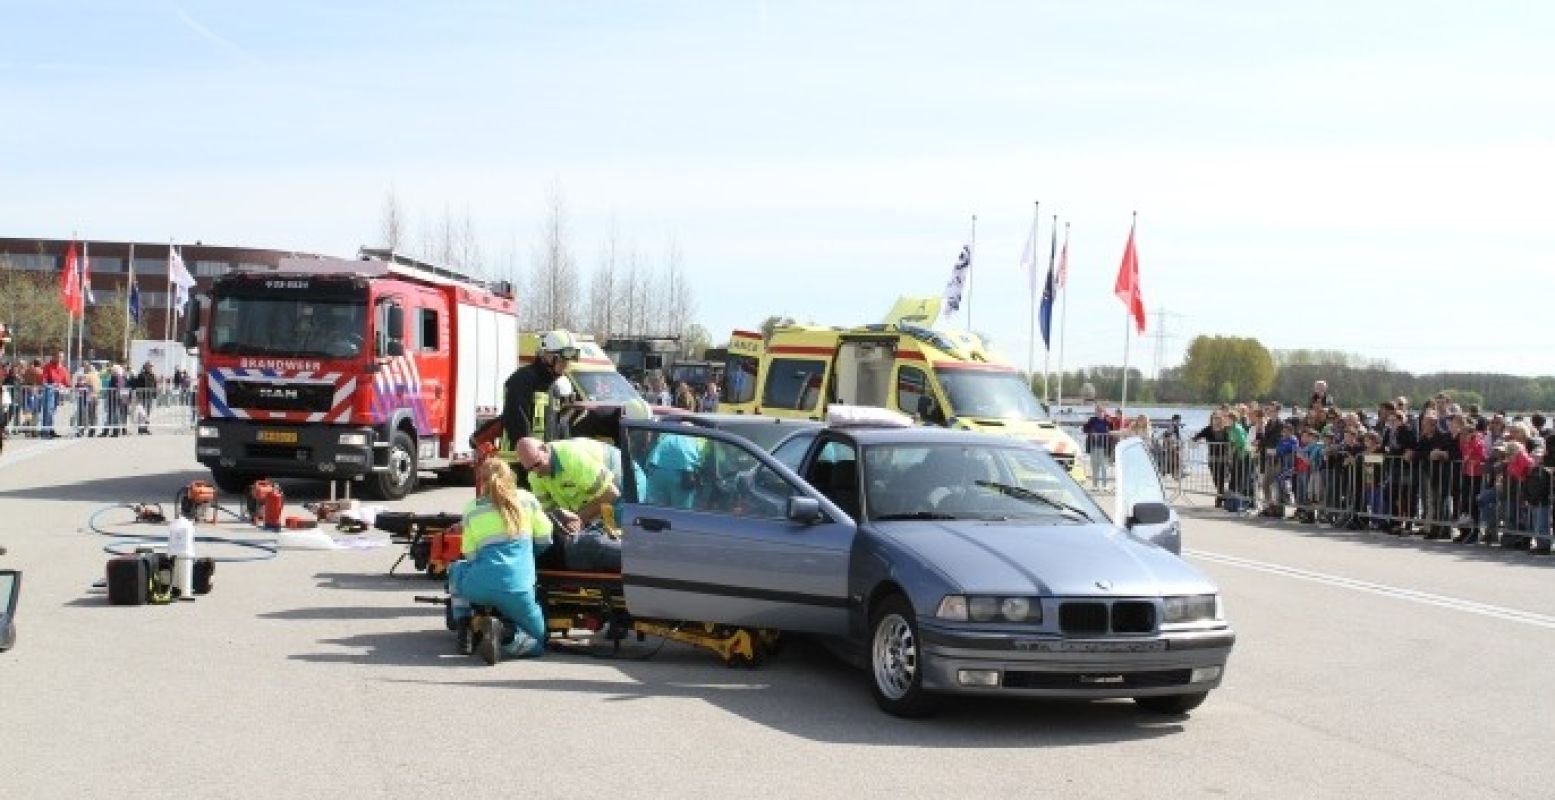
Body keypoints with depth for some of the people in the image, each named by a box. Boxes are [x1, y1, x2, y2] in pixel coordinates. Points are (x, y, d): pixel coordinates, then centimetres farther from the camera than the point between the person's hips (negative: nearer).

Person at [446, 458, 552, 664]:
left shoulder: (472, 509, 12)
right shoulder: (526, 500, 9)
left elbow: (469, 555, 12)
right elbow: (545, 539, 14)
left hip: (479, 587, 2)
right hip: (517, 590, -1)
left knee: (456, 568, 37)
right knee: (539, 640, 18)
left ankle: (462, 628, 18)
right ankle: (505, 634, -14)